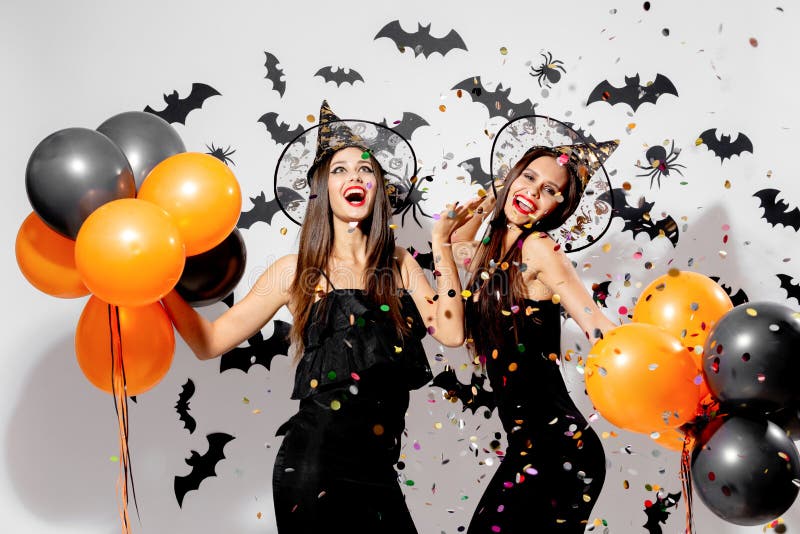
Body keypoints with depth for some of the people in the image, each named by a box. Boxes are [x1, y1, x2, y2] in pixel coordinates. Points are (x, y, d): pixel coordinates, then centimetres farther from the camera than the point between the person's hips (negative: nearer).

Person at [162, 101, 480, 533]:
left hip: (378, 470, 3)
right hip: (313, 465, -3)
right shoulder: (296, 272, -1)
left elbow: (450, 332, -8)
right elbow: (210, 342, -3)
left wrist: (441, 243, -6)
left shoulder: (399, 266, 7)